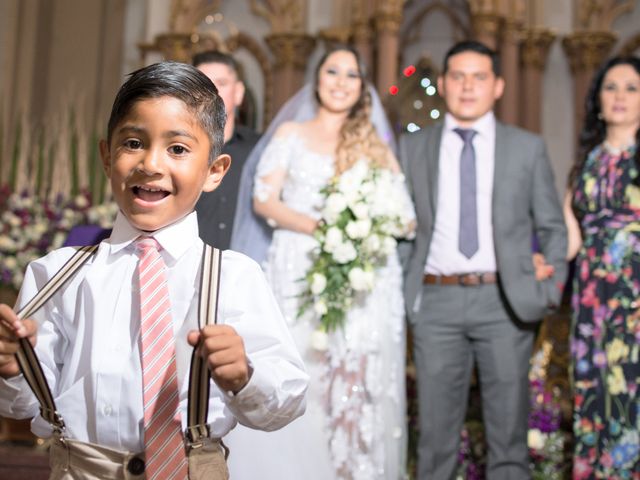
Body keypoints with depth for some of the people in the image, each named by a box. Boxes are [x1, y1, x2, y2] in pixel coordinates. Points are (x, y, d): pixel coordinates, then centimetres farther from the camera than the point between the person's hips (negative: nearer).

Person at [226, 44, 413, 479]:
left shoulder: (376, 145, 16)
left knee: (359, 389, -5)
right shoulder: (289, 133, 13)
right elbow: (263, 200, 1)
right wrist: (318, 227, -14)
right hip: (300, 278, -1)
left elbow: (404, 212, 8)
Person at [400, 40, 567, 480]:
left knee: (509, 431, 8)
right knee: (436, 431, 8)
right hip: (436, 300, 1)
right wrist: (400, 289, 1)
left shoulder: (528, 147, 6)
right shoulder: (412, 147, 8)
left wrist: (550, 293, 0)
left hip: (505, 300, 0)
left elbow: (553, 228, 9)